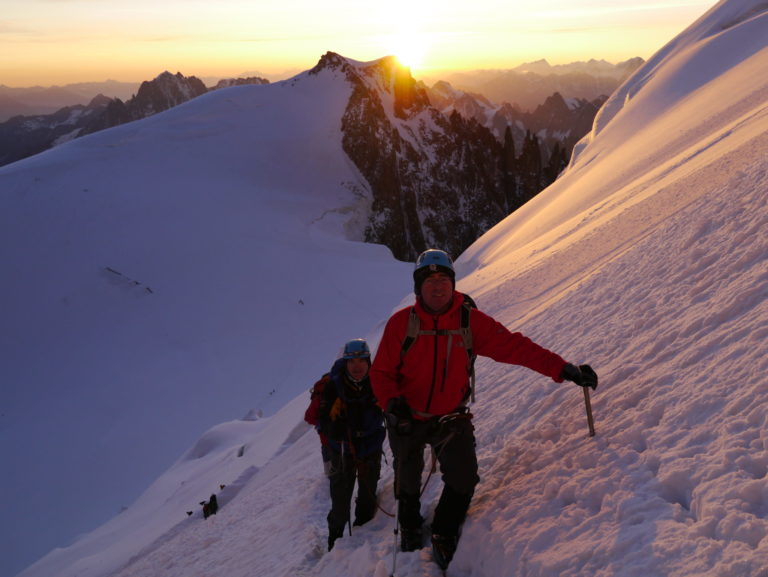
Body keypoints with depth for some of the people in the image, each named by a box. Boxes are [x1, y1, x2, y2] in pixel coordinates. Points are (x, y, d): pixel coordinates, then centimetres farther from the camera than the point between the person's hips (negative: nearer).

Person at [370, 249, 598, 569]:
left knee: (463, 480, -9)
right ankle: (409, 531, 46)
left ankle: (444, 536, 19)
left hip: (451, 418, 1)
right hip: (407, 420, 0)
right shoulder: (401, 322, -16)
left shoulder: (470, 321, -12)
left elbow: (513, 346, -17)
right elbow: (381, 372, -11)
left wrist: (561, 369, -24)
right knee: (408, 483, 15)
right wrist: (392, 402, -31)